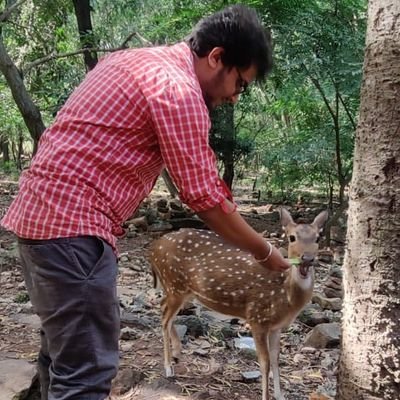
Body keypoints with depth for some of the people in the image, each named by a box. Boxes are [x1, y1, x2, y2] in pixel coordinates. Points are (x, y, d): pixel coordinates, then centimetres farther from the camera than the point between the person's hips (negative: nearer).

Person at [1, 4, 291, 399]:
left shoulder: (135, 59, 17)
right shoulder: (179, 89, -13)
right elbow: (205, 197, -12)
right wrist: (265, 253, 1)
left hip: (41, 209, 11)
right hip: (73, 223, -10)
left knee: (63, 350, 20)